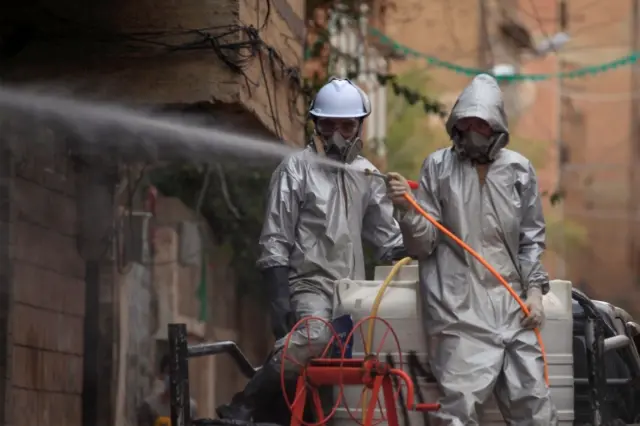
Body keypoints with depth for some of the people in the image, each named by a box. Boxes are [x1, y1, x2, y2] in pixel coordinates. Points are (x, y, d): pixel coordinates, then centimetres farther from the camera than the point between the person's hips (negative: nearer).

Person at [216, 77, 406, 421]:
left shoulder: (366, 173, 15)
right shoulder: (297, 168, -2)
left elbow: (386, 236, 21)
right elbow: (276, 239, -5)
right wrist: (280, 297, -14)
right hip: (311, 285, -7)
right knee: (311, 341, -32)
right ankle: (242, 406, -27)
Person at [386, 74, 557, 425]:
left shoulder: (519, 170, 8)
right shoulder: (439, 166, 2)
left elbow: (531, 238, 16)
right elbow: (423, 245, 0)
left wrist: (534, 290, 7)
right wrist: (407, 210, -17)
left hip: (511, 305, 3)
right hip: (461, 308, -3)